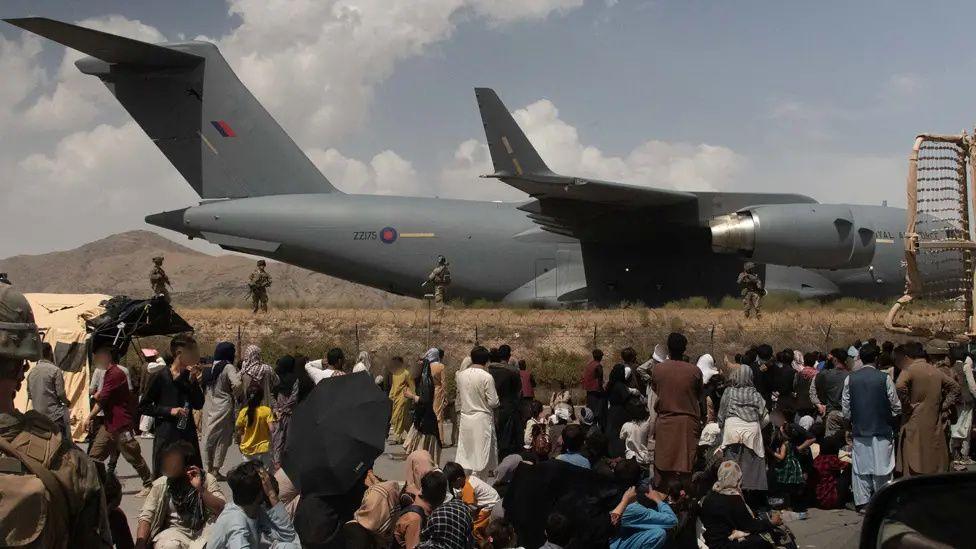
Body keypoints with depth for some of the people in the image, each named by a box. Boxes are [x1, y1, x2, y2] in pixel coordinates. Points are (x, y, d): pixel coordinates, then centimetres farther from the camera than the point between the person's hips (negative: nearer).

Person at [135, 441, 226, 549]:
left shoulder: (207, 479, -1)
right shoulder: (161, 484, 1)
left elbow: (222, 510, -10)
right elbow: (146, 516, -3)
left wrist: (201, 489, -22)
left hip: (203, 531, -1)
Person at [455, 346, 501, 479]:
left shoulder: (461, 375, 3)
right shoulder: (487, 377, -14)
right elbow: (493, 402, -12)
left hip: (465, 418, 5)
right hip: (482, 419, -5)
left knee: (464, 453, 12)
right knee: (481, 455, 2)